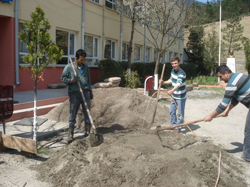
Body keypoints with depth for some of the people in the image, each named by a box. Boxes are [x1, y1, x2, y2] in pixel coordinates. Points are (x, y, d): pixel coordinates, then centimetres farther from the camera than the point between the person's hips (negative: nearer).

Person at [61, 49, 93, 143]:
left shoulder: (86, 67, 13)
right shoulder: (69, 67, -1)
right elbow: (63, 78, 1)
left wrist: (90, 91, 19)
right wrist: (71, 80, -15)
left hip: (85, 92, 4)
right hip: (74, 93, -4)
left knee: (87, 113, 6)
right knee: (72, 115, 2)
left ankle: (88, 132, 17)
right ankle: (70, 135, 10)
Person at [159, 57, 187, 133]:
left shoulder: (182, 73, -24)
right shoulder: (173, 70, 3)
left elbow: (179, 84, -40)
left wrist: (172, 90, -56)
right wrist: (163, 82, 5)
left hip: (181, 96, -8)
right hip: (174, 95, 9)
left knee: (180, 113, 0)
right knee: (172, 111, 18)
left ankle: (178, 127, 15)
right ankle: (173, 125, 35)